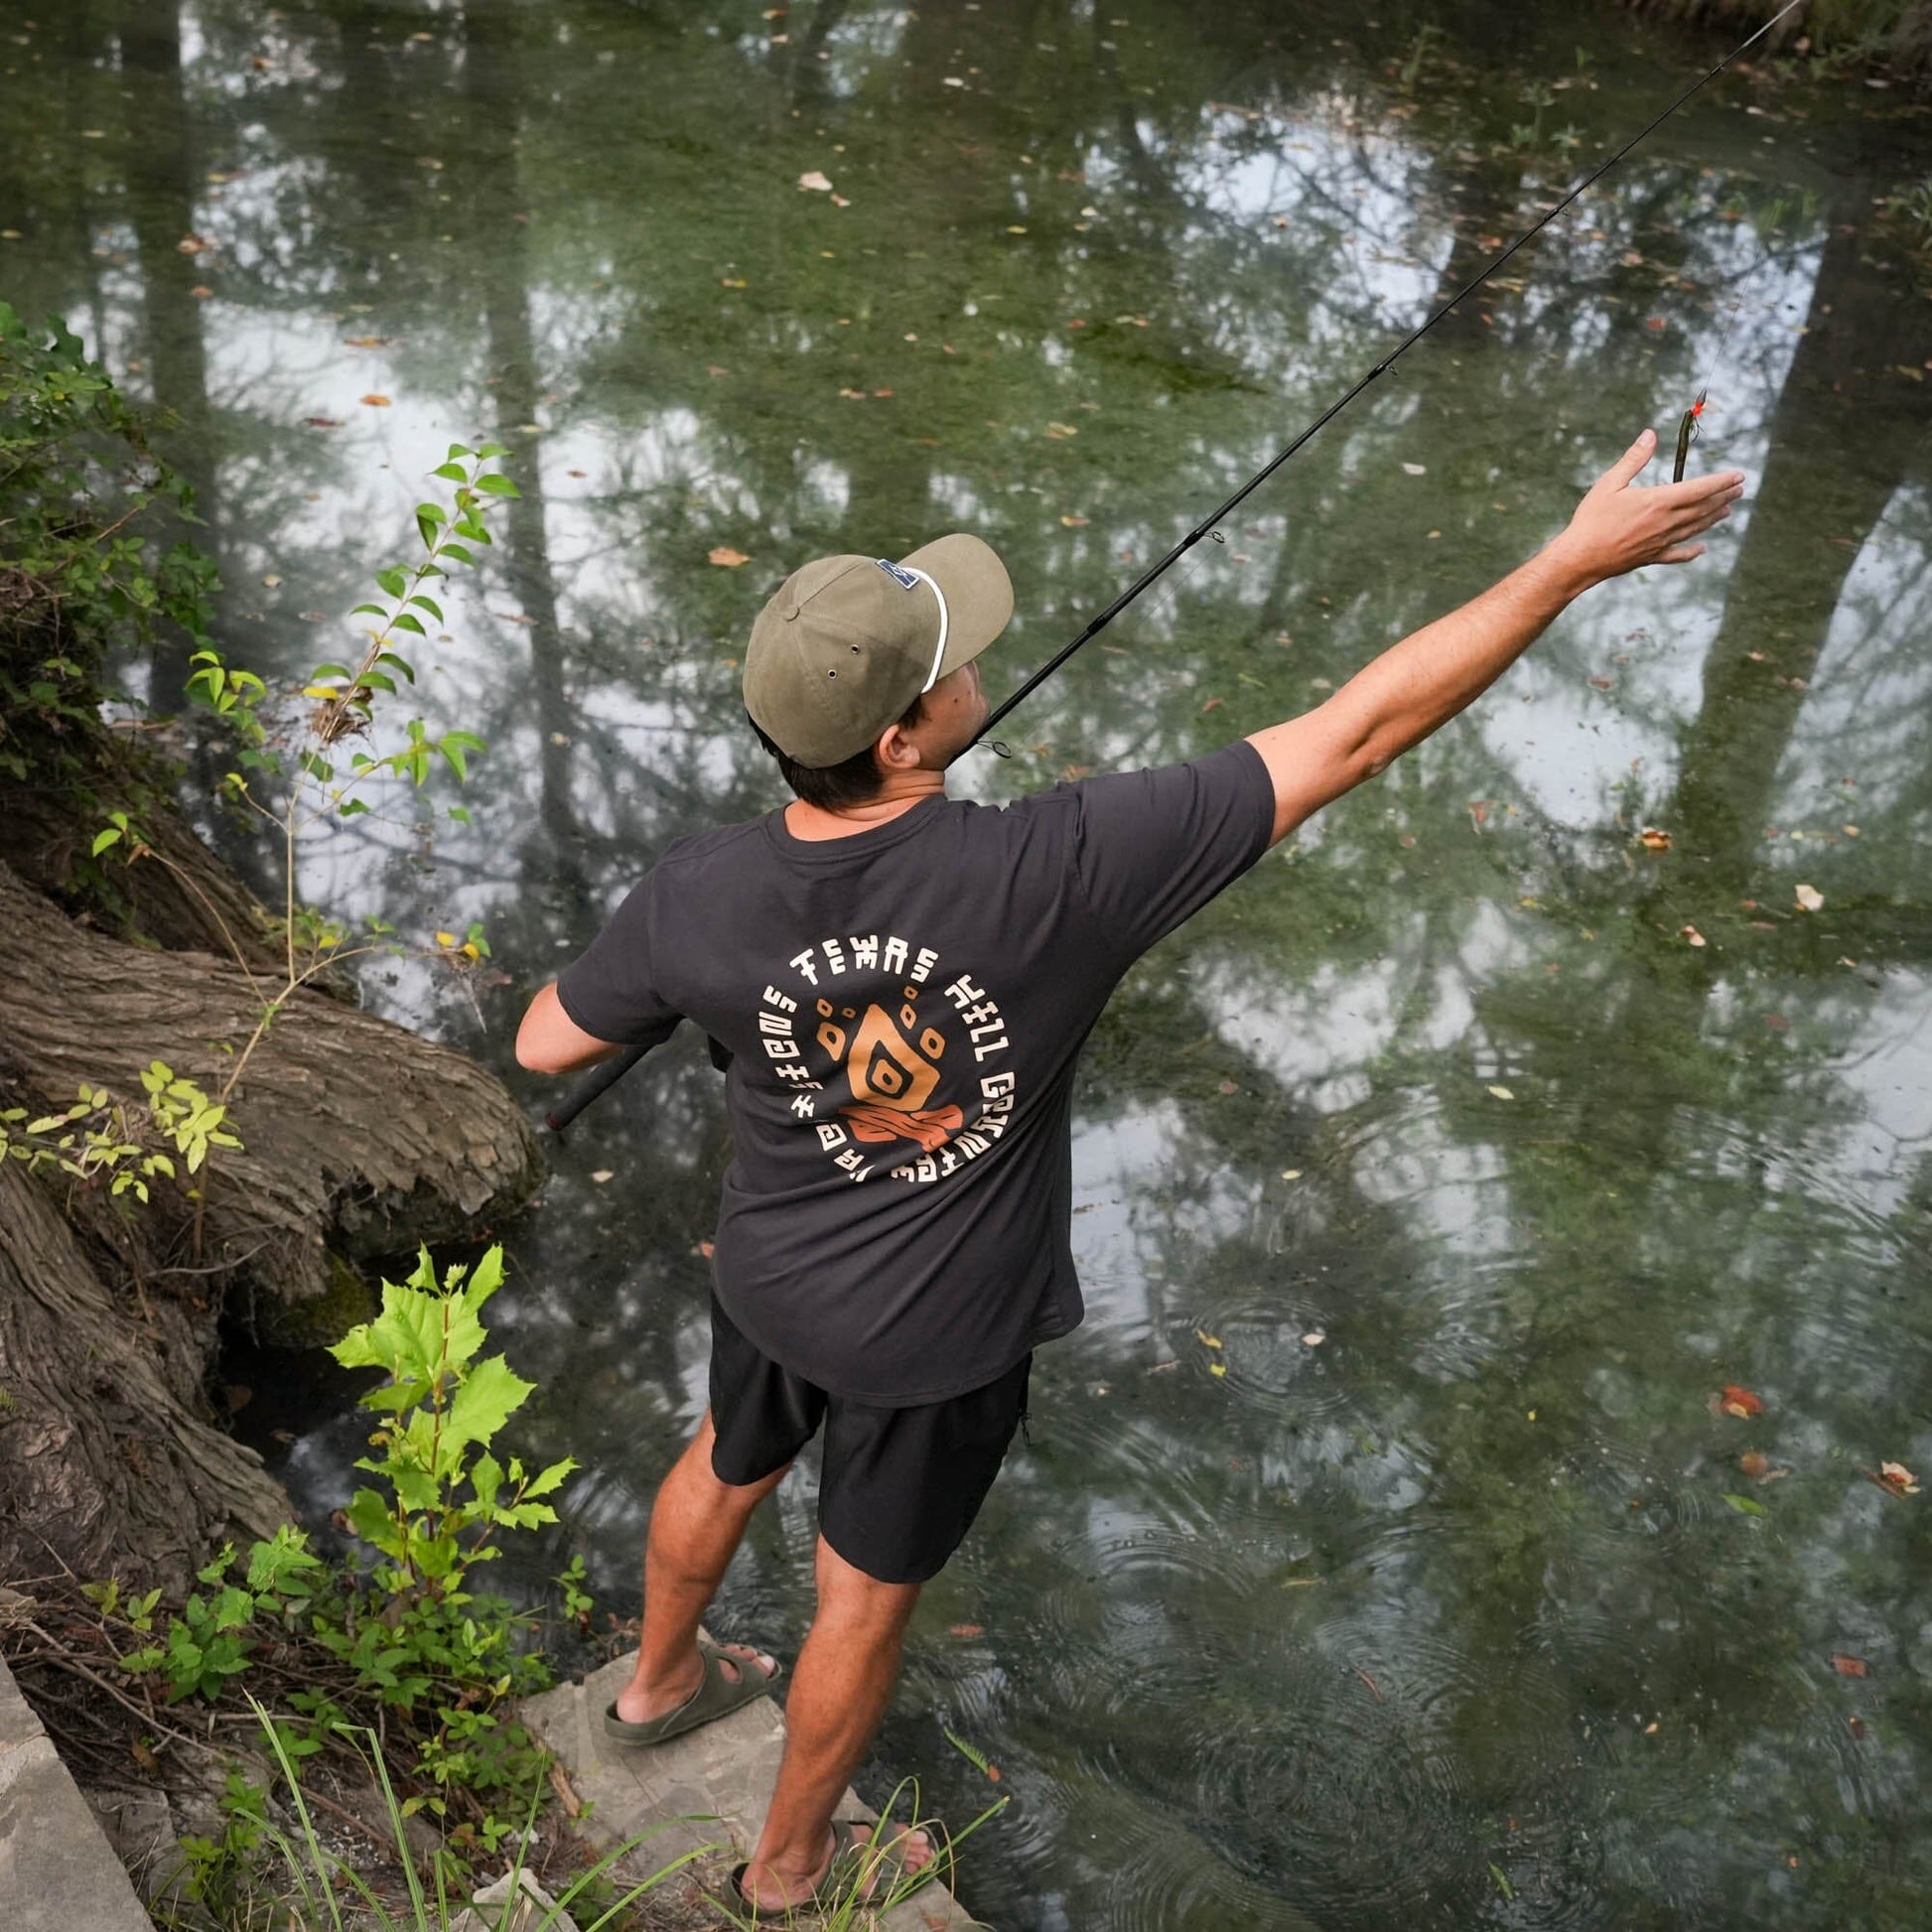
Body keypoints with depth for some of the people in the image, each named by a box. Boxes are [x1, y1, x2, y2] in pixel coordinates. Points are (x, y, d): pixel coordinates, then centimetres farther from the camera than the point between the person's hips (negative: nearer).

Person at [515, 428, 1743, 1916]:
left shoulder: (701, 896, -25)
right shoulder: (1052, 872, -37)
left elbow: (548, 1043, -6)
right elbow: (1355, 735, -33)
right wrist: (1577, 559, -25)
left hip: (772, 1280, 4)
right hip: (939, 1337, -3)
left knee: (729, 1468, 34)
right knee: (864, 1602, 21)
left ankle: (661, 1684, 64)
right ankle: (791, 1867, 48)